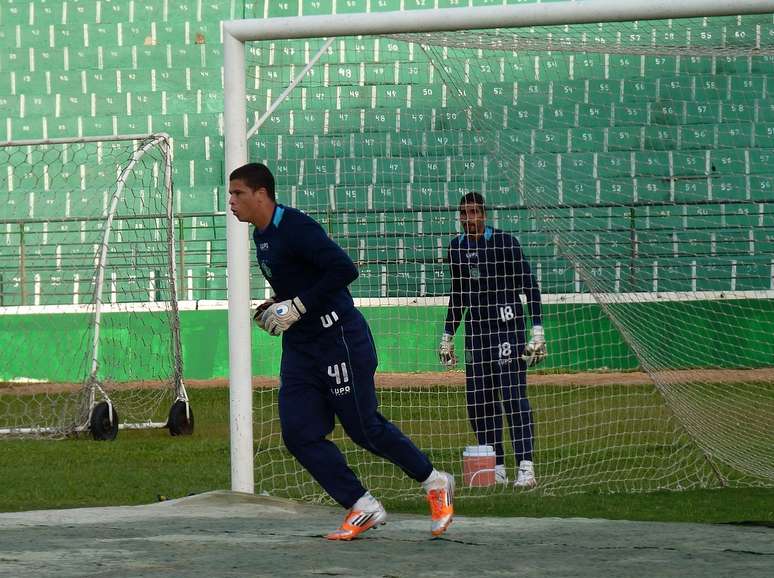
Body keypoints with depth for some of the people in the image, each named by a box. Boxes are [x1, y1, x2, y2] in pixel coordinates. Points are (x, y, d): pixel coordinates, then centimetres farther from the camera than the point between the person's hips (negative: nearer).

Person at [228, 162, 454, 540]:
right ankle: (363, 509, 2)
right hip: (299, 346, 9)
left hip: (339, 338, -9)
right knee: (299, 434, -2)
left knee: (365, 427, -2)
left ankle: (435, 484, 18)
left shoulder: (295, 228, -18)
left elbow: (344, 270, -26)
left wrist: (298, 307, -23)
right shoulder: (262, 235, 12)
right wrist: (275, 308, 9)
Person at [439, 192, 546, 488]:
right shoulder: (457, 247, 11)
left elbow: (529, 287, -8)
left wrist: (537, 330, -14)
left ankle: (526, 466, -17)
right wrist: (447, 336, 22)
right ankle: (496, 467, 10)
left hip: (507, 326, -6)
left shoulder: (504, 242, -7)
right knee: (477, 398, 3)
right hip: (474, 329, 6)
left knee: (513, 394, -13)